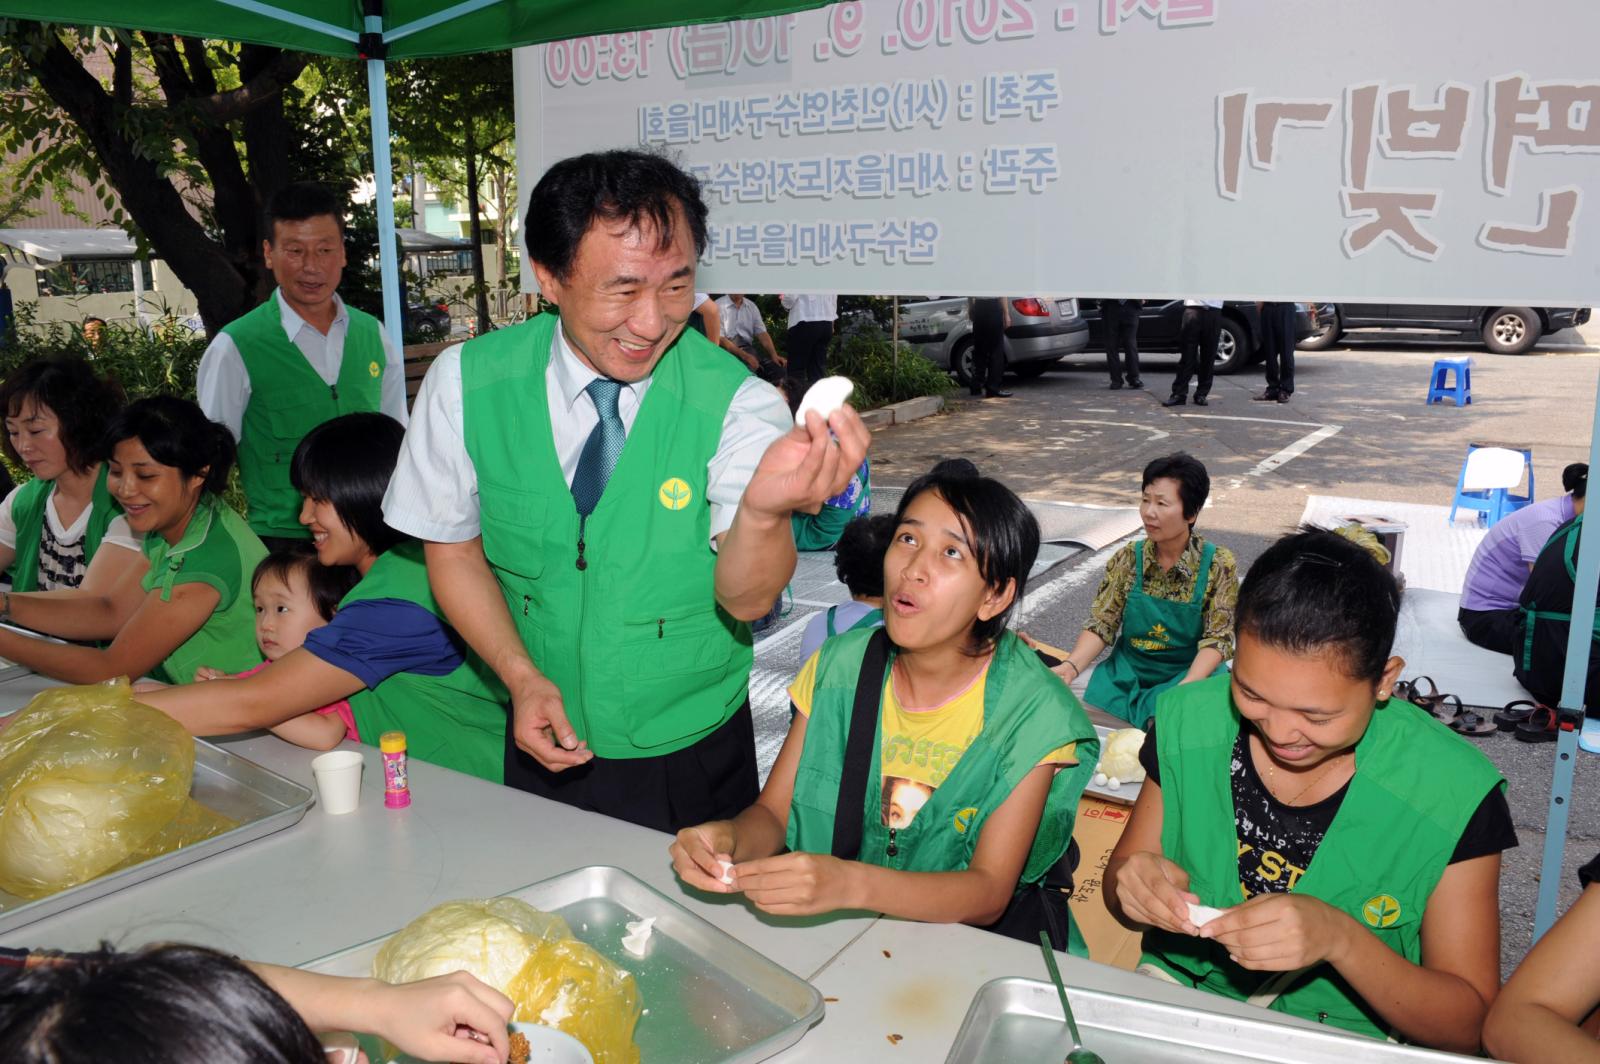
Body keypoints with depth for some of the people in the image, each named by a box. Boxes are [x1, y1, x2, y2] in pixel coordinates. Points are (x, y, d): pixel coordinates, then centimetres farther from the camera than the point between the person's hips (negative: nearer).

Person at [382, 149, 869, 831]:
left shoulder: (737, 403, -19)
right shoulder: (466, 382, -14)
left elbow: (746, 600, -27)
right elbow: (453, 547, -1)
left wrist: (764, 511, -48)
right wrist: (521, 676, -14)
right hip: (547, 751, 2)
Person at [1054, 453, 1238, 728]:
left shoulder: (1218, 564, -11)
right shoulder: (1128, 559, -4)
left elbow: (1218, 637, -11)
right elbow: (1102, 624, -5)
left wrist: (1187, 687, -28)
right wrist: (1072, 666, -24)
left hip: (1192, 674, -3)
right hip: (1127, 675, 3)